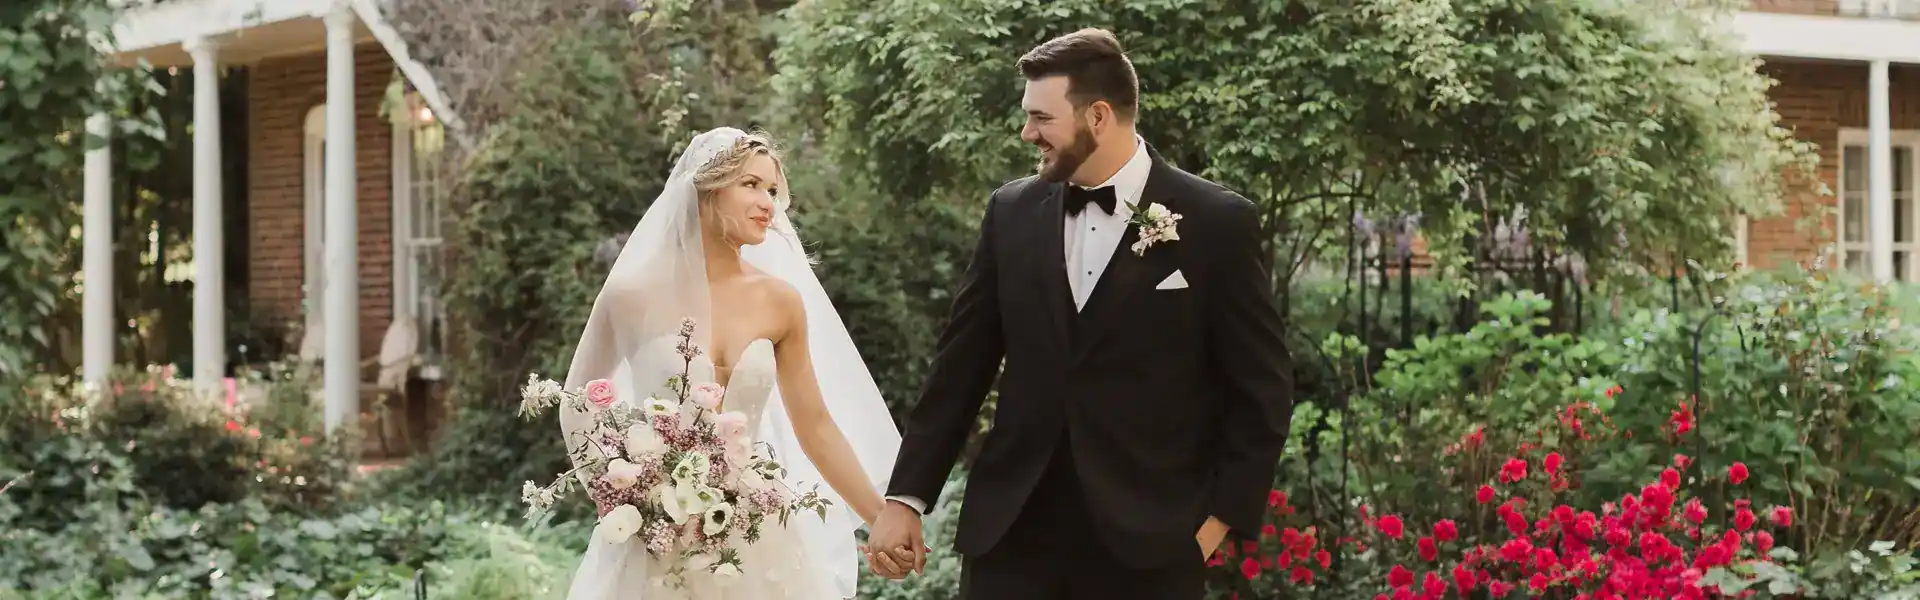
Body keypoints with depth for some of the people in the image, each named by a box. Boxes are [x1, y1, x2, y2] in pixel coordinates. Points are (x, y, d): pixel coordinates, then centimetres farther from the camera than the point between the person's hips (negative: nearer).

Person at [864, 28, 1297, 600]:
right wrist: (906, 497, 5)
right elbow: (960, 366, 9)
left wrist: (1222, 518, -5)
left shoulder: (1218, 223, -4)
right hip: (1012, 531, 3)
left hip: (1147, 545, -3)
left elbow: (1261, 388, 0)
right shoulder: (1012, 212, 7)